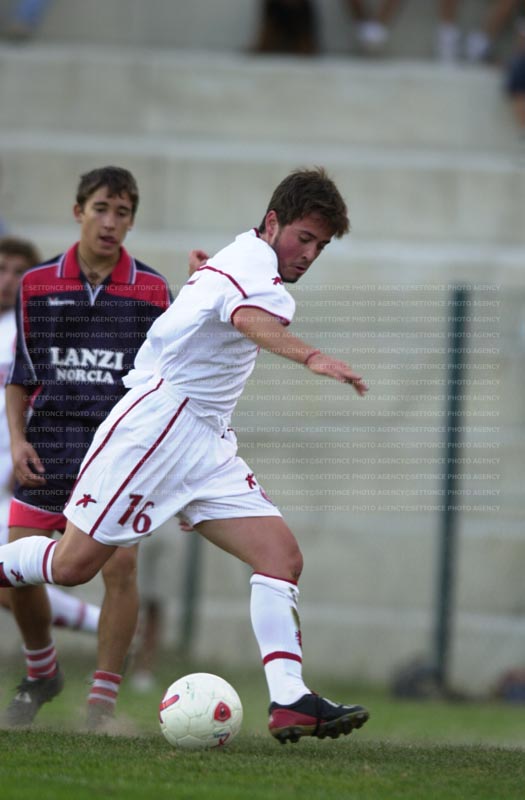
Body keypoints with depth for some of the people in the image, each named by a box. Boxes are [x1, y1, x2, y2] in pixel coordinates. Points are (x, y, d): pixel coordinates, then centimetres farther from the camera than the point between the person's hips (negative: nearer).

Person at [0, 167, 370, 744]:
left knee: (281, 556, -8)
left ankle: (290, 702, -18)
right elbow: (252, 319, -39)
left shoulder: (236, 261, 17)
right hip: (157, 424, -10)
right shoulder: (256, 264, -15)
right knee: (74, 564, -6)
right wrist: (311, 358, -55)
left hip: (204, 442, 10)